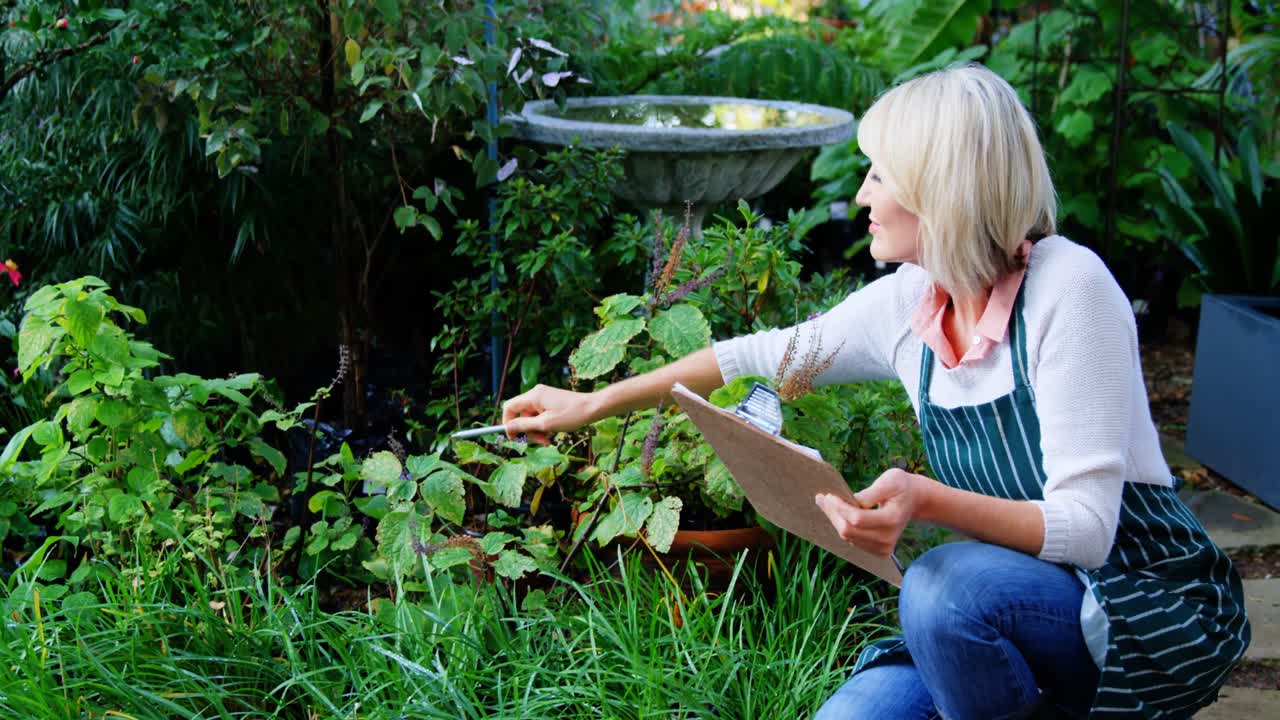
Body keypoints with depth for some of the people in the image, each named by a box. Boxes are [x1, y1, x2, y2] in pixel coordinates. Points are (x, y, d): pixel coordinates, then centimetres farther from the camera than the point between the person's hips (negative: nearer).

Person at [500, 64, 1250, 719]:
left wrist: (927, 499, -40)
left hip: (1151, 610, -5)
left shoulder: (1067, 286, -21)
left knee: (944, 585, -34)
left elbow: (1086, 526, -23)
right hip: (1021, 610, 6)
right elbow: (763, 354, 12)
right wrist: (590, 404, 16)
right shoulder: (907, 303, -2)